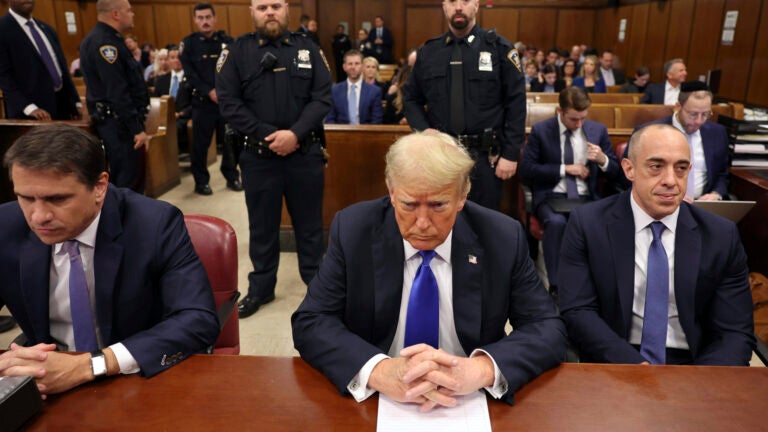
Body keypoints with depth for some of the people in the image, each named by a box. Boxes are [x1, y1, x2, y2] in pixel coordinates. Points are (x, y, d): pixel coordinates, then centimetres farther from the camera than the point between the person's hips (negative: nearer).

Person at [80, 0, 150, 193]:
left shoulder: (105, 38, 14)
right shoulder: (104, 42, -17)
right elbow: (117, 93, -23)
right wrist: (137, 129, -22)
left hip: (119, 119, 11)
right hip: (119, 122, -11)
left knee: (121, 178, 16)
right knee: (129, 182, -7)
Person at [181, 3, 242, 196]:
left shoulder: (227, 41, 5)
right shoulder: (189, 43, 3)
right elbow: (190, 73, -3)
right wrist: (209, 91, -13)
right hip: (202, 100, -1)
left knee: (231, 141, 2)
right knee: (200, 143, 2)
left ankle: (232, 177, 17)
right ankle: (201, 181, 14)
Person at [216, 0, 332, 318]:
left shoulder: (308, 50, 5)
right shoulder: (237, 52, 1)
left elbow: (322, 98, -3)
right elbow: (230, 103, -5)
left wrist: (295, 134, -16)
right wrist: (268, 135, -14)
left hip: (306, 152, 1)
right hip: (258, 155, 0)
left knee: (309, 221, 11)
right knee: (262, 224, 11)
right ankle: (261, 288, 26)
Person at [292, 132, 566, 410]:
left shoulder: (503, 238, -10)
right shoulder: (352, 230, -10)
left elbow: (549, 330, -9)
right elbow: (309, 324, -11)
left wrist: (480, 369, -29)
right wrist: (378, 371, -30)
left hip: (468, 407, 1)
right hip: (376, 402, 0)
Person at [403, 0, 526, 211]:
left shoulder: (499, 48, -1)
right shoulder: (428, 51, 8)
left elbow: (516, 104, -3)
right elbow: (412, 98, 14)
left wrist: (510, 154, -8)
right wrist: (423, 129, -5)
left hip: (484, 156, -2)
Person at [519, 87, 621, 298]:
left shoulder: (598, 130, 10)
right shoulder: (540, 130, 3)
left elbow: (615, 175, 13)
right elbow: (526, 169, -4)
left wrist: (603, 159, -11)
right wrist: (565, 169, -8)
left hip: (586, 198, 2)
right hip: (551, 196, -2)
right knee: (556, 222, -36)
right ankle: (556, 286, -25)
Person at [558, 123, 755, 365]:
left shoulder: (721, 236, 1)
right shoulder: (587, 224, -5)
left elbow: (735, 332, -1)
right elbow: (578, 312, -9)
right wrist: (636, 367, -23)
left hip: (692, 364, 3)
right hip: (613, 363, -2)